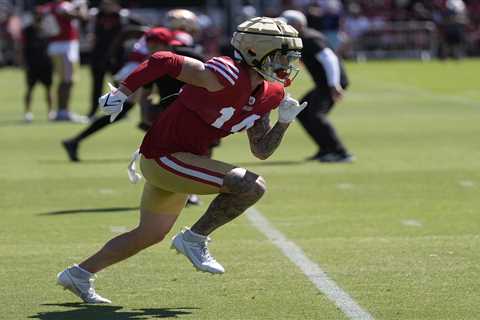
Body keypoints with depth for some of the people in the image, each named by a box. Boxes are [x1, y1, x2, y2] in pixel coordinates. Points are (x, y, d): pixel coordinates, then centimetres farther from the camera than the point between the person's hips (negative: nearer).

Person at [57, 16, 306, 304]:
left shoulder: (267, 94, 4)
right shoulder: (228, 77, -24)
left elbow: (261, 150, 9)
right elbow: (164, 61, -22)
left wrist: (285, 121, -6)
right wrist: (121, 93, -19)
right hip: (165, 158, -10)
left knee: (149, 235, 23)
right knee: (252, 186, -18)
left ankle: (79, 275, 36)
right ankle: (195, 238, -2)